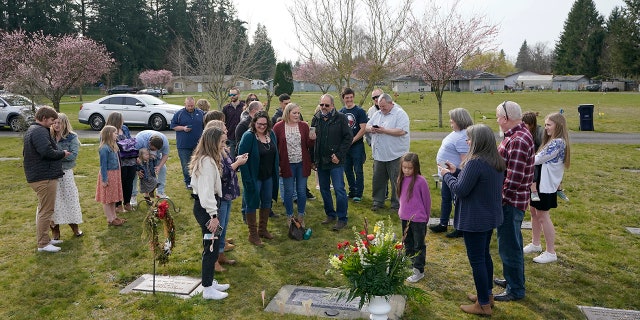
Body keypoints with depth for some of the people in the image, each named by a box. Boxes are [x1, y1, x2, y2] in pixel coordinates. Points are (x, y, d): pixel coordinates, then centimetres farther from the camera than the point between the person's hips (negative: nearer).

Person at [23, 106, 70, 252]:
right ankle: (43, 244, 1)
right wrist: (62, 153, -12)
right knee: (46, 210, -5)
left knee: (43, 209, 20)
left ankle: (44, 239, 30)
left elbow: (26, 153, 25)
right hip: (45, 177, -11)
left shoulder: (31, 130, 18)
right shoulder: (40, 131, -17)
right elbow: (47, 152, -30)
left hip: (36, 176, 11)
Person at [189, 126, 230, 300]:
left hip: (202, 205, 11)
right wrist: (213, 215, -22)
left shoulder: (205, 159, 13)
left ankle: (210, 282, 29)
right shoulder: (207, 162, -20)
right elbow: (207, 190, -23)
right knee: (212, 246, -3)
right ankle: (208, 289, 6)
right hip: (205, 207, -11)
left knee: (211, 245, 17)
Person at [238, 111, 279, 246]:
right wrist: (247, 178, -23)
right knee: (252, 204, 6)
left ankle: (263, 229, 34)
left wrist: (276, 171, 9)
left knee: (267, 202, 17)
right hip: (254, 177, -6)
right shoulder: (248, 136, -18)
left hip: (269, 176, 7)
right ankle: (253, 234, 19)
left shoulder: (271, 134, 1)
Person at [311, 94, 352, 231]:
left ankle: (342, 218, 5)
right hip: (321, 161, 5)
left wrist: (339, 155, -13)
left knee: (339, 189, -5)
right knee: (324, 190, 13)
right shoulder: (316, 119, 8)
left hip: (336, 162, -5)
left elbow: (348, 137, -7)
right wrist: (313, 159, 7)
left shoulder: (341, 118, -5)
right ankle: (330, 214, 28)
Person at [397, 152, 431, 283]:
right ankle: (411, 262, 37)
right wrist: (402, 211, 13)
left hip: (418, 219, -6)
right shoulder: (402, 179, -1)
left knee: (419, 245, 5)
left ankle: (419, 271, 14)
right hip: (404, 217, 6)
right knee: (408, 243, 20)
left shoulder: (421, 181, -18)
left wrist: (426, 217, 1)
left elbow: (427, 200, -8)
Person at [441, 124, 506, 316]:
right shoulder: (496, 162, 5)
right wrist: (456, 171, 10)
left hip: (475, 220, -10)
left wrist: (446, 175, -6)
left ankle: (483, 305, 12)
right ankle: (487, 294, 36)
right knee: (484, 255, 22)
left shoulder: (475, 162, -25)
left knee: (476, 259, 2)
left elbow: (460, 190, -22)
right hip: (490, 216, 10)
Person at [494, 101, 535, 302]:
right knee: (511, 243, 22)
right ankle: (512, 279, 38)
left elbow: (514, 177, -26)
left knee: (509, 246, 1)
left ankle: (515, 290, 15)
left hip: (510, 201, -11)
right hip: (513, 199, 11)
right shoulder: (517, 134, 9)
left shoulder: (518, 140, -24)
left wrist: (501, 199, -18)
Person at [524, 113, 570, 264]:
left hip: (547, 184, -10)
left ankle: (551, 253, 9)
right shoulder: (552, 141, 13)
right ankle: (535, 244, 32)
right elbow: (542, 159, 7)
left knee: (543, 216, -2)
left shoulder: (558, 142, -20)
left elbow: (538, 159, -22)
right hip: (540, 181, 10)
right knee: (534, 211, 17)